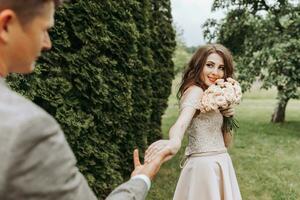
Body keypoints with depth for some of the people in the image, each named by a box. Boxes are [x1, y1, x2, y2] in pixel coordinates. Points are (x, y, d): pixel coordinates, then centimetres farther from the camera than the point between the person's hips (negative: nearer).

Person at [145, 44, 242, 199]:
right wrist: (174, 142, -57)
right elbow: (181, 122, -36)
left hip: (219, 164, 9)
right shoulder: (195, 91, -14)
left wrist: (227, 117, -2)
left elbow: (225, 142, 14)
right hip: (205, 166, -9)